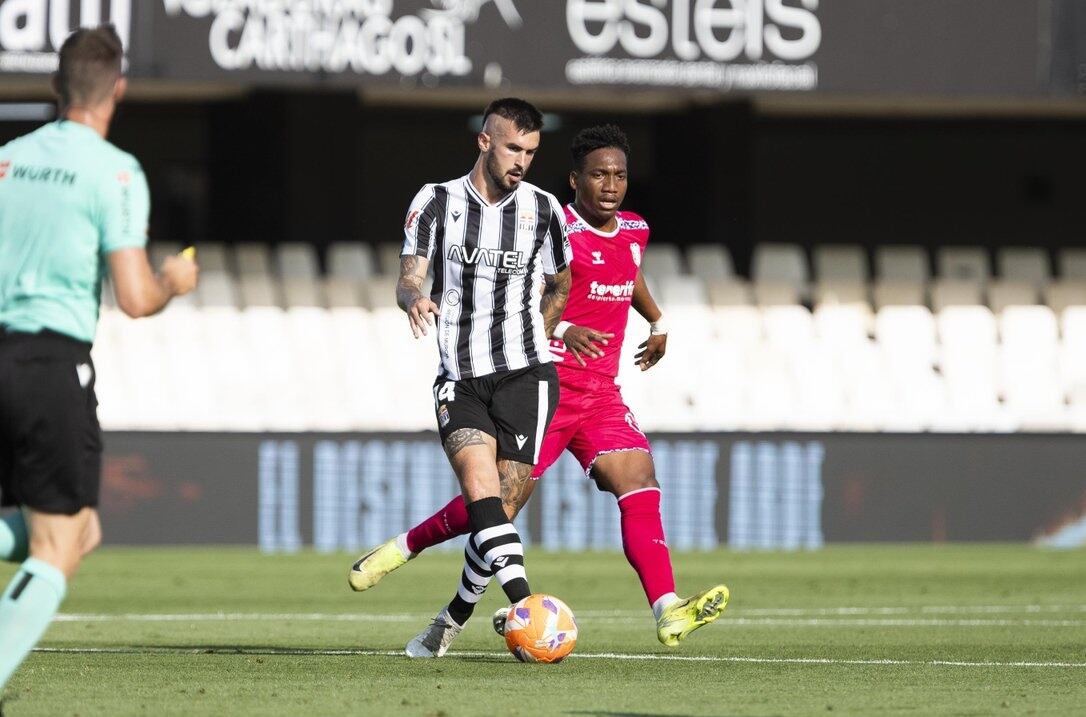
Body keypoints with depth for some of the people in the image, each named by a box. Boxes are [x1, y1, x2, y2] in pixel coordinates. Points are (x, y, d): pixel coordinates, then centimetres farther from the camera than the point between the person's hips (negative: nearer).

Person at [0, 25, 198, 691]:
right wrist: (174, 280, 9)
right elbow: (136, 299, -12)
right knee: (54, 556, 0)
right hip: (55, 366, -6)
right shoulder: (115, 172, -7)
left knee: (81, 531, 21)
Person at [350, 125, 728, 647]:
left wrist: (658, 322, 38)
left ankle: (668, 614, -27)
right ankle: (402, 547, 23)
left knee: (640, 484, -15)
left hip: (601, 394, 6)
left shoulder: (633, 232, 11)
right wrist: (563, 331, -33)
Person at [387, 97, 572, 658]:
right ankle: (524, 601, -37)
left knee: (500, 505, -8)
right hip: (459, 380, 0)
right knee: (477, 472, -26)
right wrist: (414, 298, -25)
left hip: (523, 377, 0)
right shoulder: (436, 202, 4)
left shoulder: (543, 209, 6)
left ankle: (455, 617, 12)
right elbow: (409, 276, -2)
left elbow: (558, 286, 21)